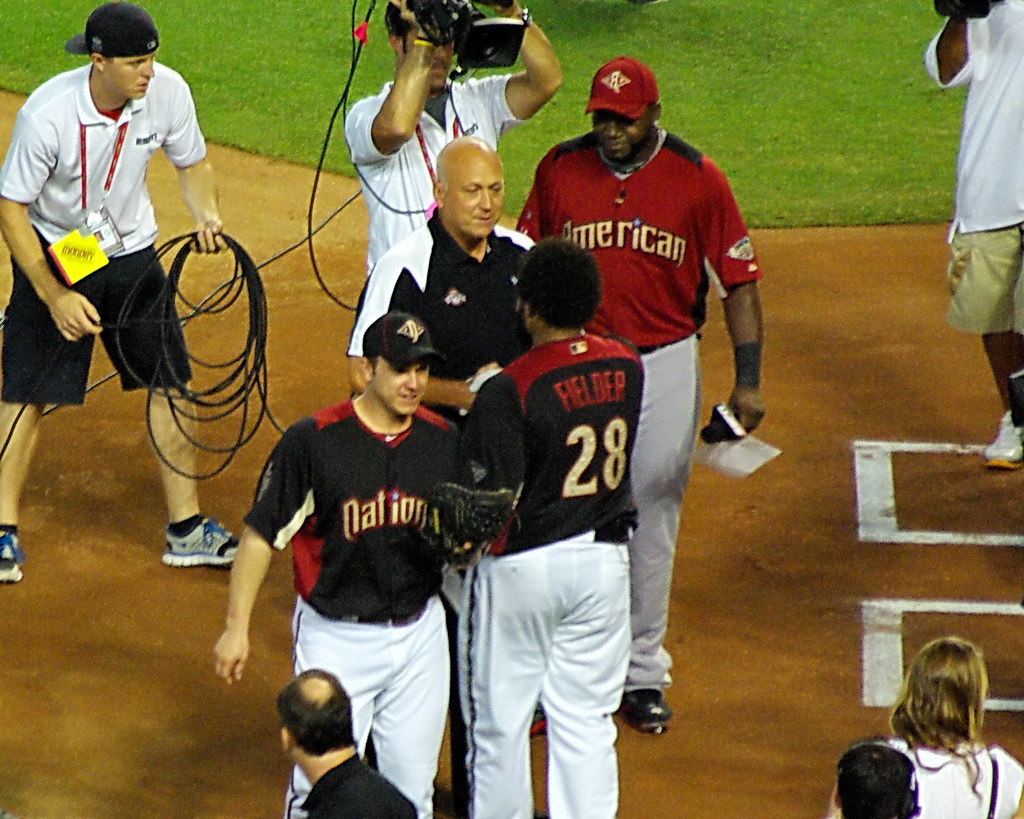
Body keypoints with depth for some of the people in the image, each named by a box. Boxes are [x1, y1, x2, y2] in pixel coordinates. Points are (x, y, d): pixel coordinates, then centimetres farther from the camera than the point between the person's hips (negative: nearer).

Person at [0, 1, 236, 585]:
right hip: (53, 256, -4)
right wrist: (55, 297, -24)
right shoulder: (48, 115, -30)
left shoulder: (168, 92, -18)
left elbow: (193, 164, 2)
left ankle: (186, 529, 14)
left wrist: (207, 215, -20)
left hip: (133, 253, 4)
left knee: (170, 382, 4)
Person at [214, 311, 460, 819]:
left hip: (419, 632, 4)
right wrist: (236, 628, -12)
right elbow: (262, 534, -10)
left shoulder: (441, 440, 0)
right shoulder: (313, 440, -14)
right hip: (336, 637, -4)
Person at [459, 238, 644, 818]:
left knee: (500, 724, 9)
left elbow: (495, 500, -22)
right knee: (586, 723, 12)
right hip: (603, 562, 5)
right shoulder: (626, 366, -3)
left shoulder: (507, 391, -20)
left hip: (521, 568, -5)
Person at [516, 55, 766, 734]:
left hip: (664, 367, -1)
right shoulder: (560, 169, -3)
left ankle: (643, 672, 21)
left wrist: (748, 381, -13)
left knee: (651, 523, 8)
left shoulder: (697, 179, -7)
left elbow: (740, 280, -5)